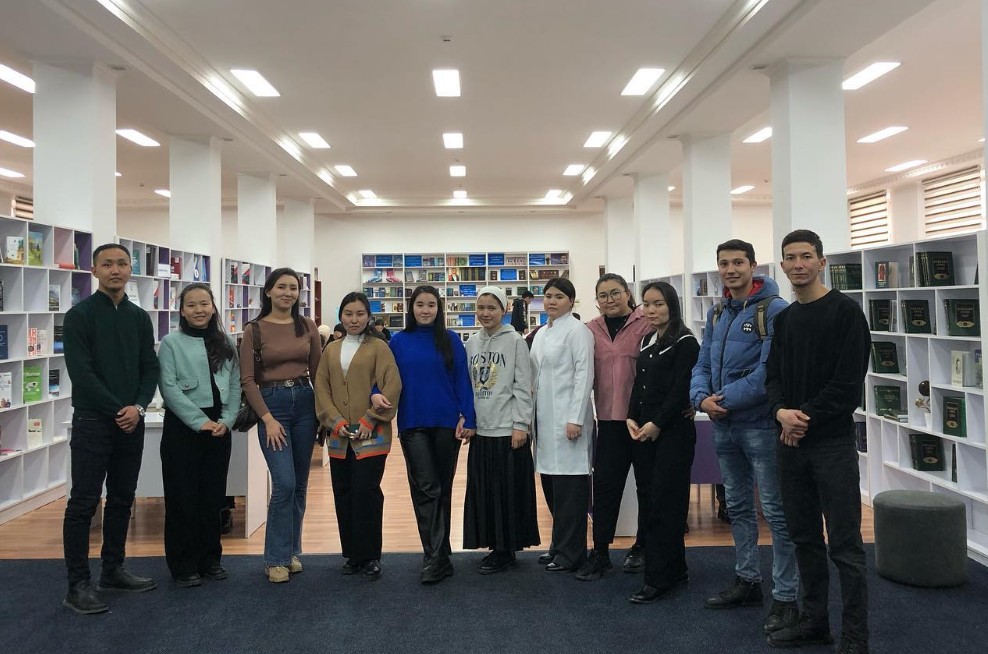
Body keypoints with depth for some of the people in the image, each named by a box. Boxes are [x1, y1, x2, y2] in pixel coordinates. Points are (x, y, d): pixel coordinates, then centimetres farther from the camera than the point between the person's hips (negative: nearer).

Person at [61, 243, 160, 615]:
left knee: (122, 500, 12)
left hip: (132, 422, 6)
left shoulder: (140, 317, 10)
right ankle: (78, 584, 7)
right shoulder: (81, 315, -5)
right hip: (92, 422, -5)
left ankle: (113, 570, 25)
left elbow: (150, 368, 7)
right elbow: (81, 372, -13)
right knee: (83, 503, -1)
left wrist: (138, 407, -9)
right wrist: (117, 410, -15)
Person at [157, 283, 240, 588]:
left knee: (214, 495, 11)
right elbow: (169, 388, -11)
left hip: (219, 428, 4)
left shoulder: (226, 343, 10)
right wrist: (200, 421, -15)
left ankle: (210, 559, 24)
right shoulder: (171, 343, -3)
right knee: (183, 496, 3)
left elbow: (235, 386, 7)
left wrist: (226, 420, -6)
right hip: (183, 427, -4)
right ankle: (184, 566, 14)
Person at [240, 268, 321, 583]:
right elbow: (248, 380, -4)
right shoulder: (255, 329, -2)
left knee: (299, 485, 9)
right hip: (271, 404, -3)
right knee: (284, 484, -11)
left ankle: (291, 550, 23)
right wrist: (268, 418, -11)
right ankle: (276, 559, 3)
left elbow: (317, 372, 10)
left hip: (304, 402, 4)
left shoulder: (308, 327, 7)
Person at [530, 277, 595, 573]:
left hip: (567, 418, -7)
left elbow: (584, 375, -13)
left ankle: (570, 553, 7)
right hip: (545, 417, 8)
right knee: (550, 481, 12)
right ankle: (559, 543, 25)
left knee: (569, 481, -2)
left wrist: (576, 419, -17)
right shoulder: (541, 333, 16)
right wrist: (531, 415, 13)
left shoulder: (577, 331, -7)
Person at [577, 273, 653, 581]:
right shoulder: (592, 330, 6)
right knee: (604, 485, 5)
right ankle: (600, 552, 15)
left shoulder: (648, 325, -5)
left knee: (647, 485, 10)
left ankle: (642, 547, 27)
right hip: (609, 419, 3)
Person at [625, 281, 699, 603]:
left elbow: (681, 390, -14)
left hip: (674, 431, -7)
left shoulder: (685, 342, -8)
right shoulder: (647, 340, 14)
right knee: (665, 502, 12)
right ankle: (676, 569, 23)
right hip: (647, 431, 7)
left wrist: (656, 425, -15)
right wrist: (632, 418, 1)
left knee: (662, 505, -6)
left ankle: (658, 579, 0)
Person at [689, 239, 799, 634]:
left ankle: (786, 597, 10)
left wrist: (725, 400, -18)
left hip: (760, 425, -8)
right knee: (738, 507, 18)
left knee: (776, 512, -1)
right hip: (723, 427, 8)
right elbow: (703, 364, 11)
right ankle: (747, 580, 33)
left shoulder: (774, 309, -12)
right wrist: (702, 398, -9)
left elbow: (769, 370, -20)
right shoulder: (717, 314, 12)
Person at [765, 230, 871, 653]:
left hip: (832, 443, -6)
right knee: (804, 537, 14)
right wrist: (782, 411, -10)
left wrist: (806, 417, -13)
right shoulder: (784, 319, 13)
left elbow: (849, 382, -13)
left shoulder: (845, 312, -7)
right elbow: (774, 375, 10)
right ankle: (814, 620, 28)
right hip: (791, 443, 6)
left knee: (844, 544, -1)